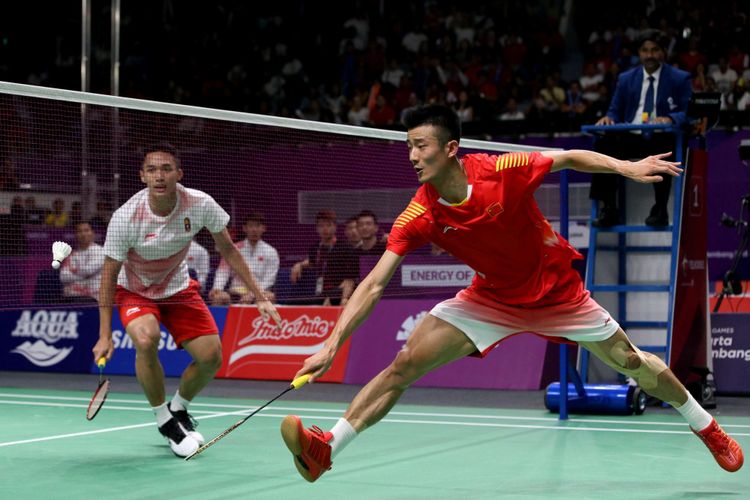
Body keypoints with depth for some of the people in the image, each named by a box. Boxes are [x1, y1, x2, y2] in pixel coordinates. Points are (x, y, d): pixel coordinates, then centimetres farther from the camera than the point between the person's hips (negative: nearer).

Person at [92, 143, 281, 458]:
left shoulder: (201, 205, -23)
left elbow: (228, 250, -7)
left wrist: (259, 297, -9)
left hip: (178, 289, 3)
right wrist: (105, 335, -22)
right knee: (147, 339, -33)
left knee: (211, 357, -7)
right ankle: (164, 420, -9)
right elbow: (109, 275, -19)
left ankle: (178, 408, 26)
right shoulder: (125, 218, -30)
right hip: (134, 290, -3)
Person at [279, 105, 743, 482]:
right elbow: (375, 283, -23)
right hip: (491, 299, 1)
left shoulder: (504, 170, -27)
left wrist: (627, 167, -22)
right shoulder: (419, 216, -22)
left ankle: (707, 427, 34)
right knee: (406, 362, -14)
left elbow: (570, 158, -9)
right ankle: (327, 448, -16)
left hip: (557, 291, -1)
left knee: (630, 361, 8)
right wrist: (332, 344, -32)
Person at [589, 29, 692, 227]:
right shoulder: (626, 79, 17)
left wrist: (670, 118, -25)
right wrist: (609, 118, -9)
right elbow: (616, 111, 17)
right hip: (631, 138, 3)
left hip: (662, 139, -3)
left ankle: (660, 209, -24)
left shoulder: (680, 79, 7)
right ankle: (609, 209, -24)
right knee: (604, 144, -28)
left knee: (662, 149, -39)